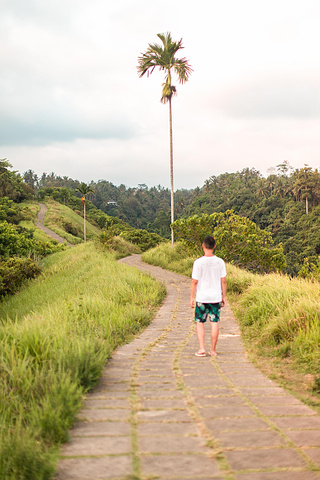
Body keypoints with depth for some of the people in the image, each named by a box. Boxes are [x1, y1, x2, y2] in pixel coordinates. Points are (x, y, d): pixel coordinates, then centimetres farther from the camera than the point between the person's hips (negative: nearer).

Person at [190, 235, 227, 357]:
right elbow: (223, 281, 2)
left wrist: (191, 298, -1)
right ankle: (213, 350, 12)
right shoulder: (220, 262, -2)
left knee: (199, 322, 9)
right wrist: (224, 296, 12)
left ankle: (201, 348, 1)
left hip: (202, 298, -2)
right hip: (216, 297, 2)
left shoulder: (199, 262, -11)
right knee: (214, 323, 8)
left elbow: (194, 281, -9)